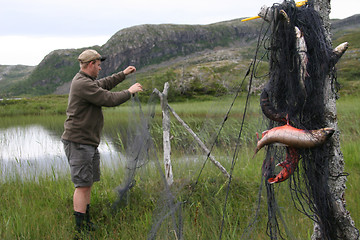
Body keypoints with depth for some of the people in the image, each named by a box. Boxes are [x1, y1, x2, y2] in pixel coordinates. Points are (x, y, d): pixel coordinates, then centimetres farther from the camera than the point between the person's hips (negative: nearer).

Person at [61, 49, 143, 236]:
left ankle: (86, 223, 25)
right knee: (82, 185, -9)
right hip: (78, 142, -11)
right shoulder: (82, 84, -18)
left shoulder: (84, 81, 15)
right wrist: (130, 92, -5)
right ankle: (80, 228, -4)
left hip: (88, 142, 11)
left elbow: (102, 84, 32)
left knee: (88, 183, 15)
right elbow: (109, 99, -20)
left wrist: (123, 74, 34)